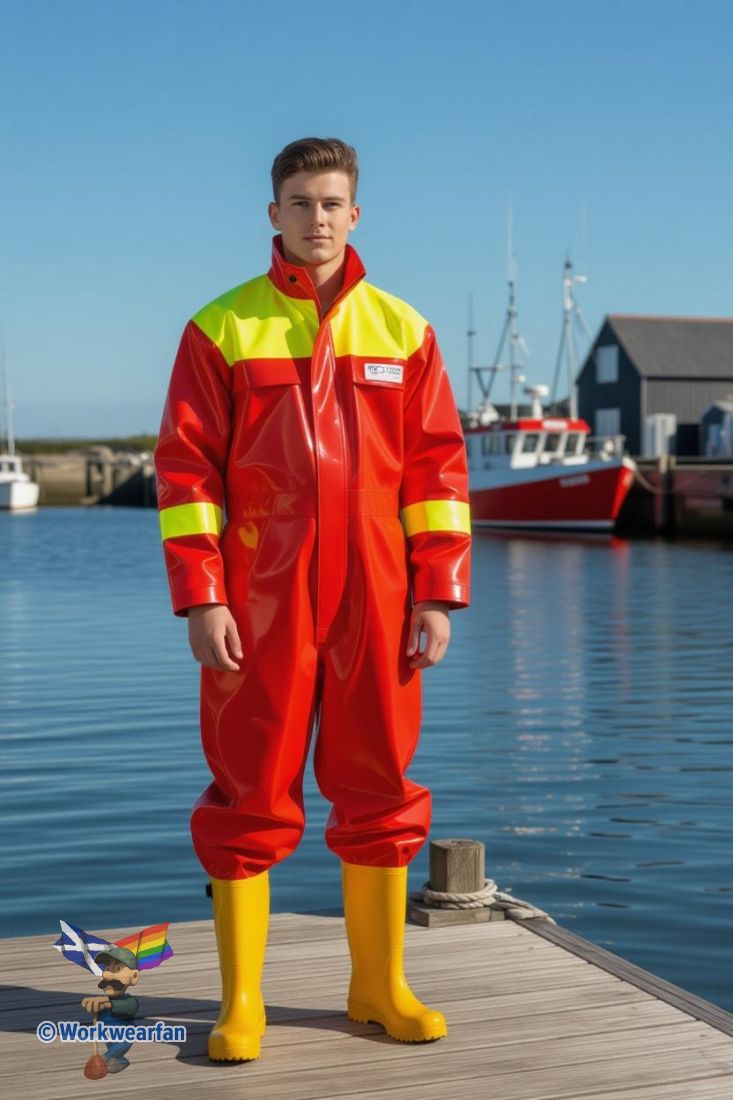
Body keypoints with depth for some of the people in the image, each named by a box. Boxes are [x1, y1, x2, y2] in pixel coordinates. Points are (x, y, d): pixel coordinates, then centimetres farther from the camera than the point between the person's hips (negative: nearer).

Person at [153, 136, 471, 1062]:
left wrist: (438, 596, 0)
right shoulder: (220, 329, 1)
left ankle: (379, 986, 23)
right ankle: (240, 1003, 12)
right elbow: (185, 470, -2)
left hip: (376, 603, 2)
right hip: (258, 602, -2)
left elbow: (438, 468, 6)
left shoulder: (403, 331, 8)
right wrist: (200, 599, -10)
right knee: (249, 796, 2)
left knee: (379, 789, 8)